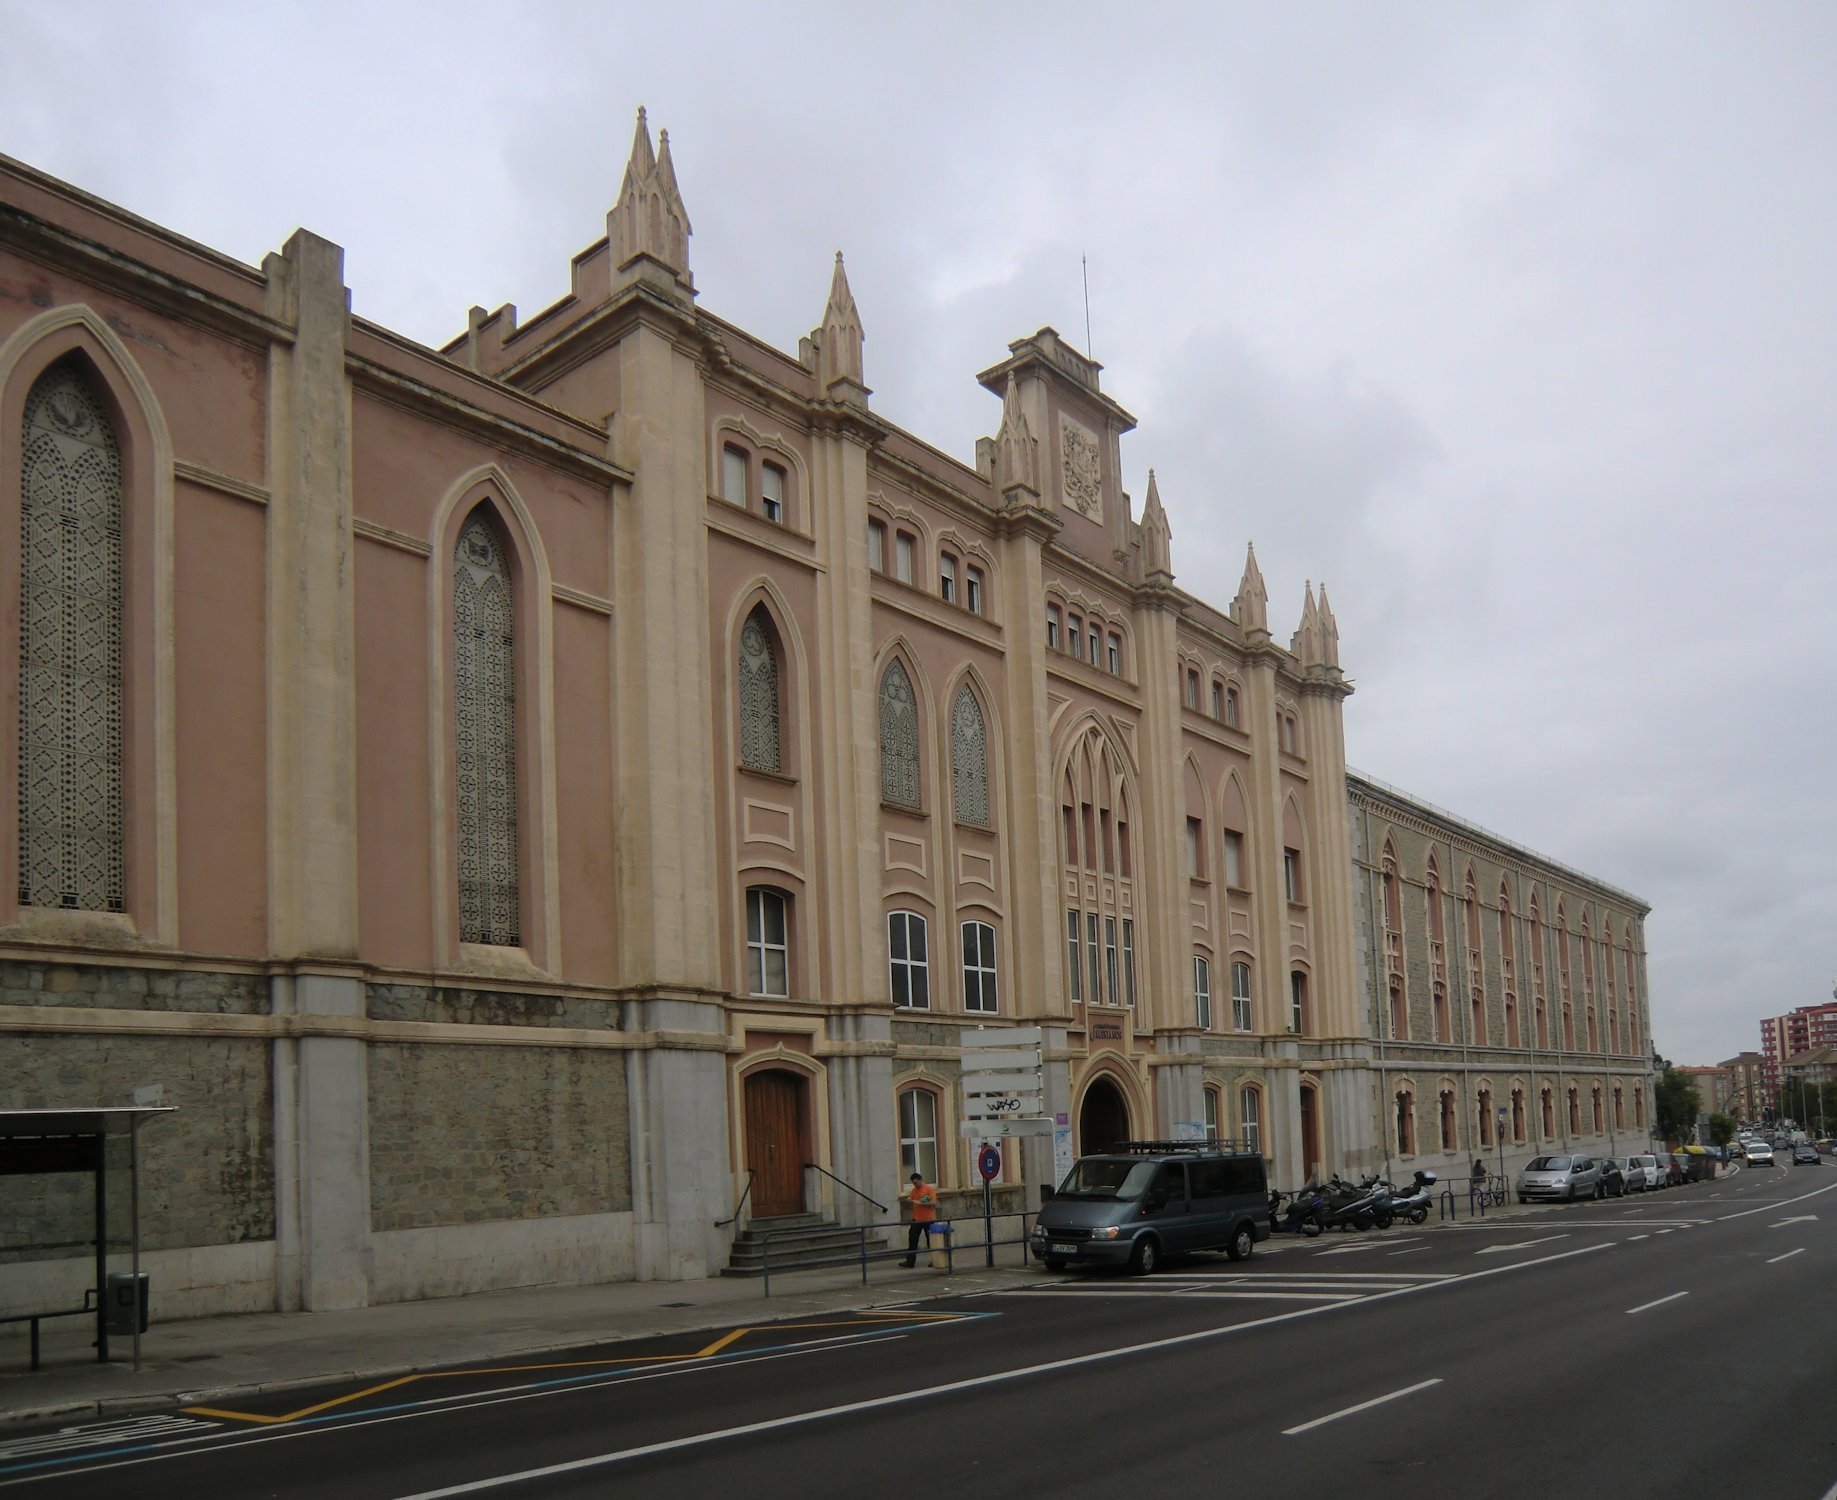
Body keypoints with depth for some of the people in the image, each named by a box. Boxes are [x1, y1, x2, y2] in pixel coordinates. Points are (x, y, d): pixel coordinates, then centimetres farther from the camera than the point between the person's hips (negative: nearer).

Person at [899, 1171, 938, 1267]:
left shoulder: (929, 1189, -9)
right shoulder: (913, 1190, 9)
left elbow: (933, 1203, -17)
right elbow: (909, 1200, 16)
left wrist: (920, 1203, -22)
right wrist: (909, 1200, -8)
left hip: (929, 1219, -5)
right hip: (916, 1219, 5)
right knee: (912, 1240, 0)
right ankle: (910, 1261, 2)